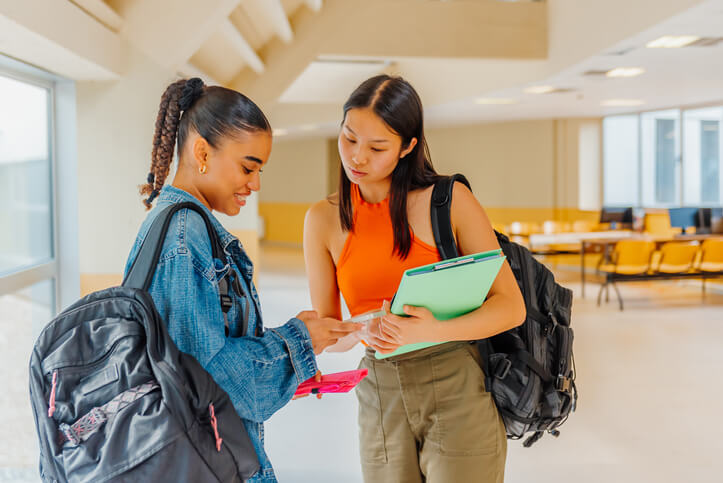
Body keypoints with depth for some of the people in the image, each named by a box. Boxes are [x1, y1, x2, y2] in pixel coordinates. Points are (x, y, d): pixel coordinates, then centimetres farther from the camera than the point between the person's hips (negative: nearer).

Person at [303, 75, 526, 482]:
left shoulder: (449, 201, -8)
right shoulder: (324, 219, 2)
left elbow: (512, 307, -9)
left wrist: (435, 331, -25)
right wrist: (364, 333, -17)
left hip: (459, 391, -3)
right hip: (380, 399, 3)